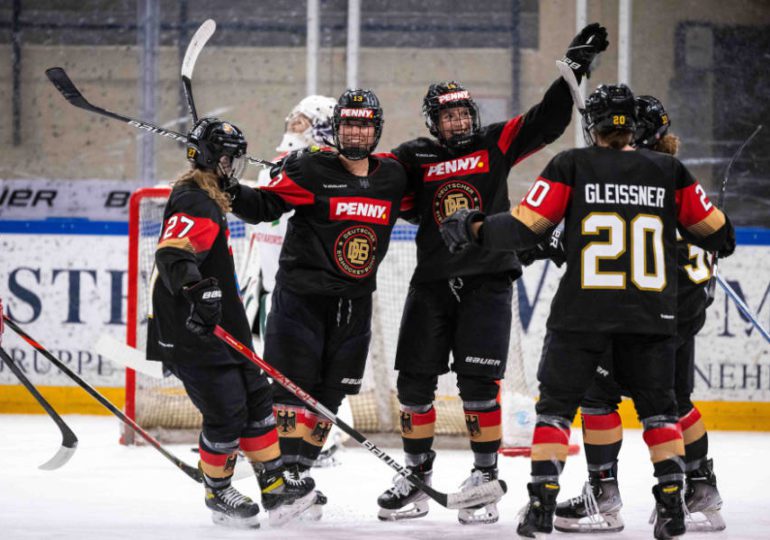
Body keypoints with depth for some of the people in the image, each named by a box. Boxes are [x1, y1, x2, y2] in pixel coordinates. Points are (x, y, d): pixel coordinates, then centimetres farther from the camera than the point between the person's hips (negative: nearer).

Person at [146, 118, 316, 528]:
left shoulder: (208, 199, 17)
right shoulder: (195, 204, -18)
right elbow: (171, 255, -33)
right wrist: (197, 289, -47)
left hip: (222, 328, 11)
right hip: (192, 333, -11)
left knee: (256, 398, 11)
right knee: (226, 413, -7)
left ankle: (275, 486, 15)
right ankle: (217, 493, 11)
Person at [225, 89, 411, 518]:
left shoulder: (393, 176, 6)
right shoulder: (312, 169, -8)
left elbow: (419, 206, 24)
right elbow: (264, 205, -10)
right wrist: (231, 192, -25)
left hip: (354, 301, 5)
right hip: (302, 293, -5)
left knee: (331, 391, 9)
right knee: (293, 384, -9)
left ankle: (302, 466, 20)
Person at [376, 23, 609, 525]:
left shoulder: (496, 144, 3)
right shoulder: (415, 158, 4)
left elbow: (547, 121, -1)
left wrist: (574, 69, -9)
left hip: (488, 282, -2)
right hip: (432, 283, 2)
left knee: (478, 381, -9)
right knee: (414, 381, 3)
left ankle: (485, 475, 2)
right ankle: (417, 475, 16)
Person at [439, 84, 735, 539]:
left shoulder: (571, 166, 0)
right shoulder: (669, 172, 5)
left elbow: (526, 227, -4)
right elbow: (716, 232, 11)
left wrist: (474, 229, 9)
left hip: (583, 314, -1)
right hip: (651, 314, 1)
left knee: (557, 403, 9)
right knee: (658, 406, 14)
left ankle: (543, 502, 1)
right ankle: (671, 501, 3)